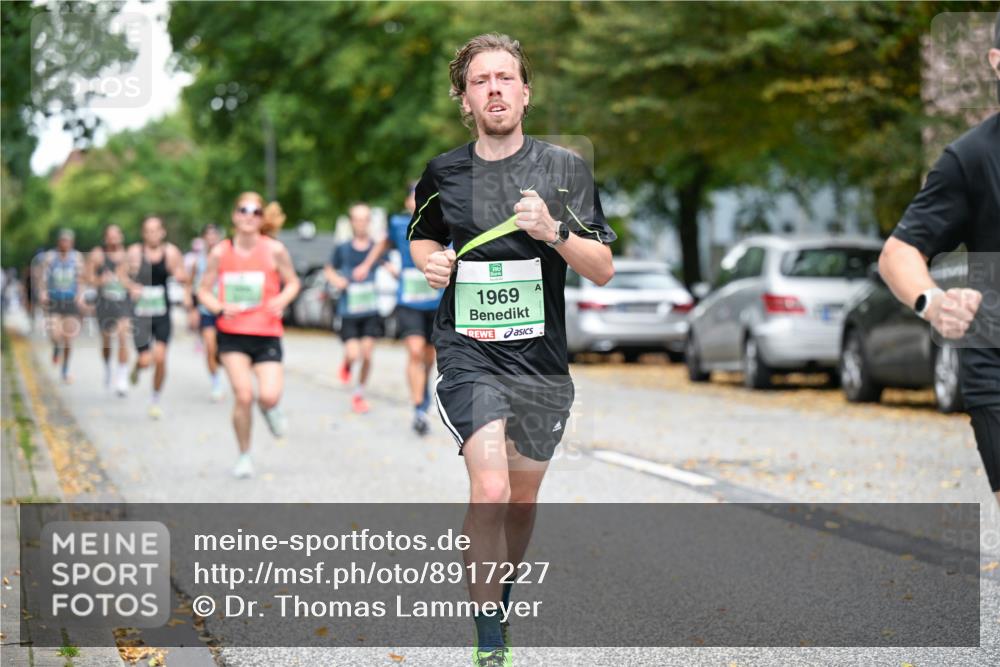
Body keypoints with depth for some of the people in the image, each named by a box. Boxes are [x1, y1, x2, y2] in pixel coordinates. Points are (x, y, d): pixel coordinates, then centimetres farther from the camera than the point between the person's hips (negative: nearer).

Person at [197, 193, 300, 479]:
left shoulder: (274, 250, -4)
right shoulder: (220, 253, -1)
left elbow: (292, 282, 8)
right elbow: (204, 291, 6)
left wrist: (282, 300, -14)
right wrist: (221, 308, -14)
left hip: (266, 334, 0)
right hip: (232, 335, 0)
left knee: (269, 397, -15)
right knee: (243, 395, -13)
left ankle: (270, 409, 26)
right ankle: (244, 456, 8)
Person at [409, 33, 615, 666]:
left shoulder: (566, 169, -1)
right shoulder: (442, 175, 3)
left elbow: (604, 268, -1)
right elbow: (423, 238, 22)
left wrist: (555, 231, -18)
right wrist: (431, 264, 0)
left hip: (541, 359, 2)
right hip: (469, 352, -1)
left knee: (522, 497, 15)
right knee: (490, 490, -20)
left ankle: (503, 598, 41)